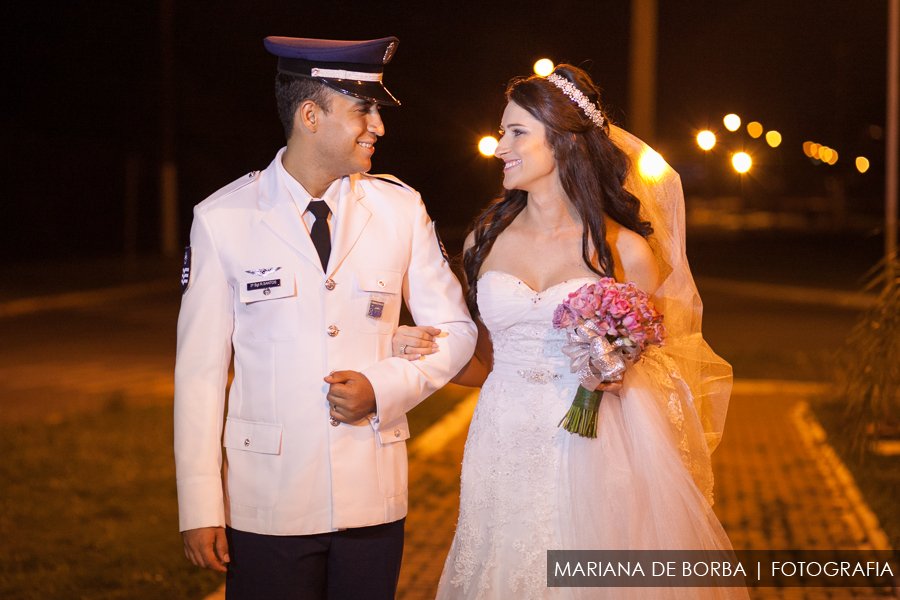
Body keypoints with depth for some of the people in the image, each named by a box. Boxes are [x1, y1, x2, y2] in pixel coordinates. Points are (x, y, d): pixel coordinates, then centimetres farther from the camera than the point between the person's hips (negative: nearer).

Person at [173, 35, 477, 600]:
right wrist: (200, 505, -5)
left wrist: (384, 387, -10)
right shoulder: (221, 219, -4)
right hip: (268, 500, -2)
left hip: (375, 494, 2)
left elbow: (456, 330, 9)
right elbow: (200, 367, -2)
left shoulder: (401, 208, 2)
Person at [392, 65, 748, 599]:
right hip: (504, 453, 3)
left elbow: (659, 362, 6)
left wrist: (625, 374, -14)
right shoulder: (487, 239, 6)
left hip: (590, 455, -2)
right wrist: (427, 352, -2)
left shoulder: (625, 252, -4)